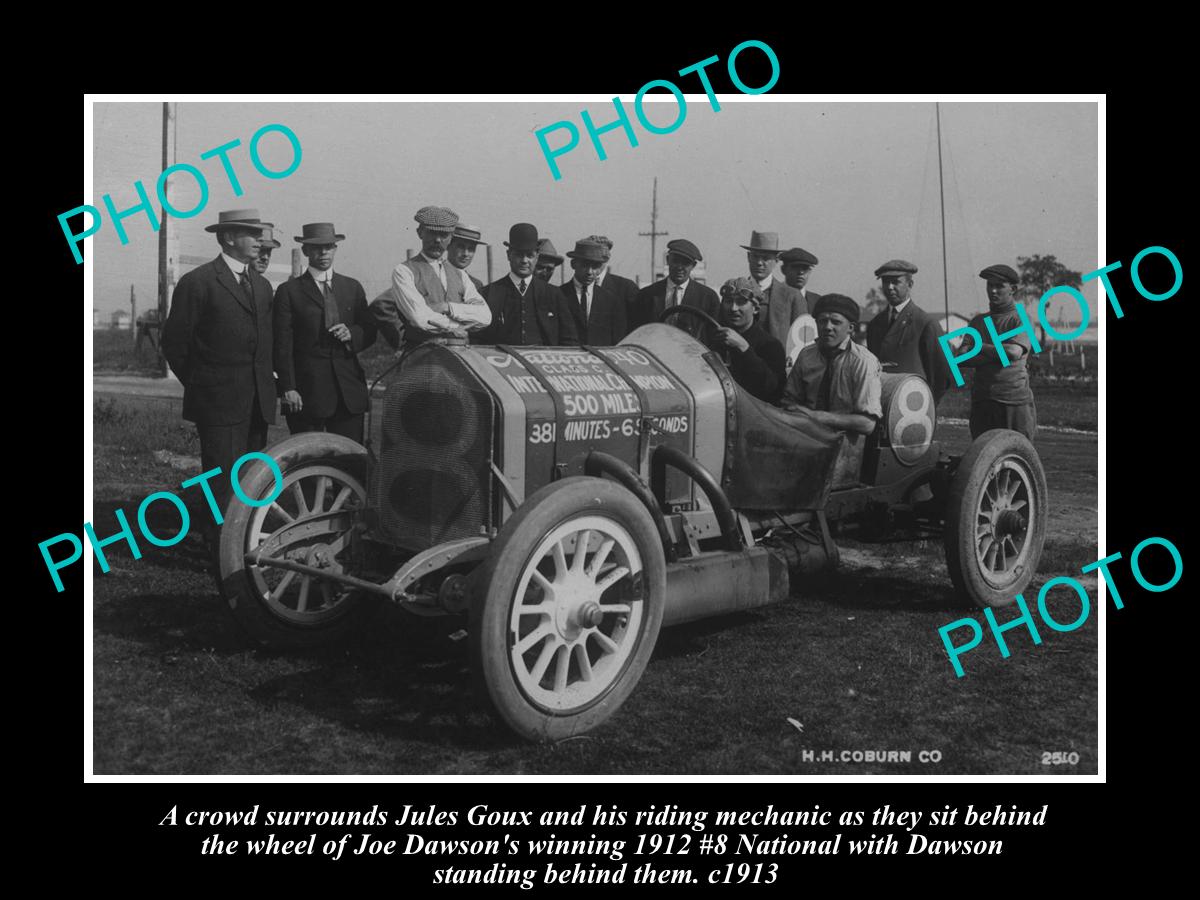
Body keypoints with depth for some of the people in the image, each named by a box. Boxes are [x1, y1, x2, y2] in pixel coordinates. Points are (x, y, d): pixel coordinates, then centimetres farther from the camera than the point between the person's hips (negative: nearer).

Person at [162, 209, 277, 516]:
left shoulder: (262, 285, 17)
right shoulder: (198, 281, -5)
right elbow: (174, 342, -3)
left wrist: (267, 380, 11)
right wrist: (199, 385, 3)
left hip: (258, 400, 7)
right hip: (219, 400, -6)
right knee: (224, 482, -8)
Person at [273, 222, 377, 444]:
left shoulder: (353, 288, 15)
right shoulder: (289, 291, 3)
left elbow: (369, 332, 17)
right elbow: (283, 345, -2)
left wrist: (351, 334, -6)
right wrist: (288, 388, -10)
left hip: (349, 390, 3)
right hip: (306, 393, -3)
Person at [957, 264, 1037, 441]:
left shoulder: (1021, 320, 2)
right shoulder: (978, 321, 16)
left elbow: (1014, 352, -17)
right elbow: (961, 359, 2)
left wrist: (980, 346, -2)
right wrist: (999, 355, -9)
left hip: (1015, 401, -4)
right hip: (981, 402, 4)